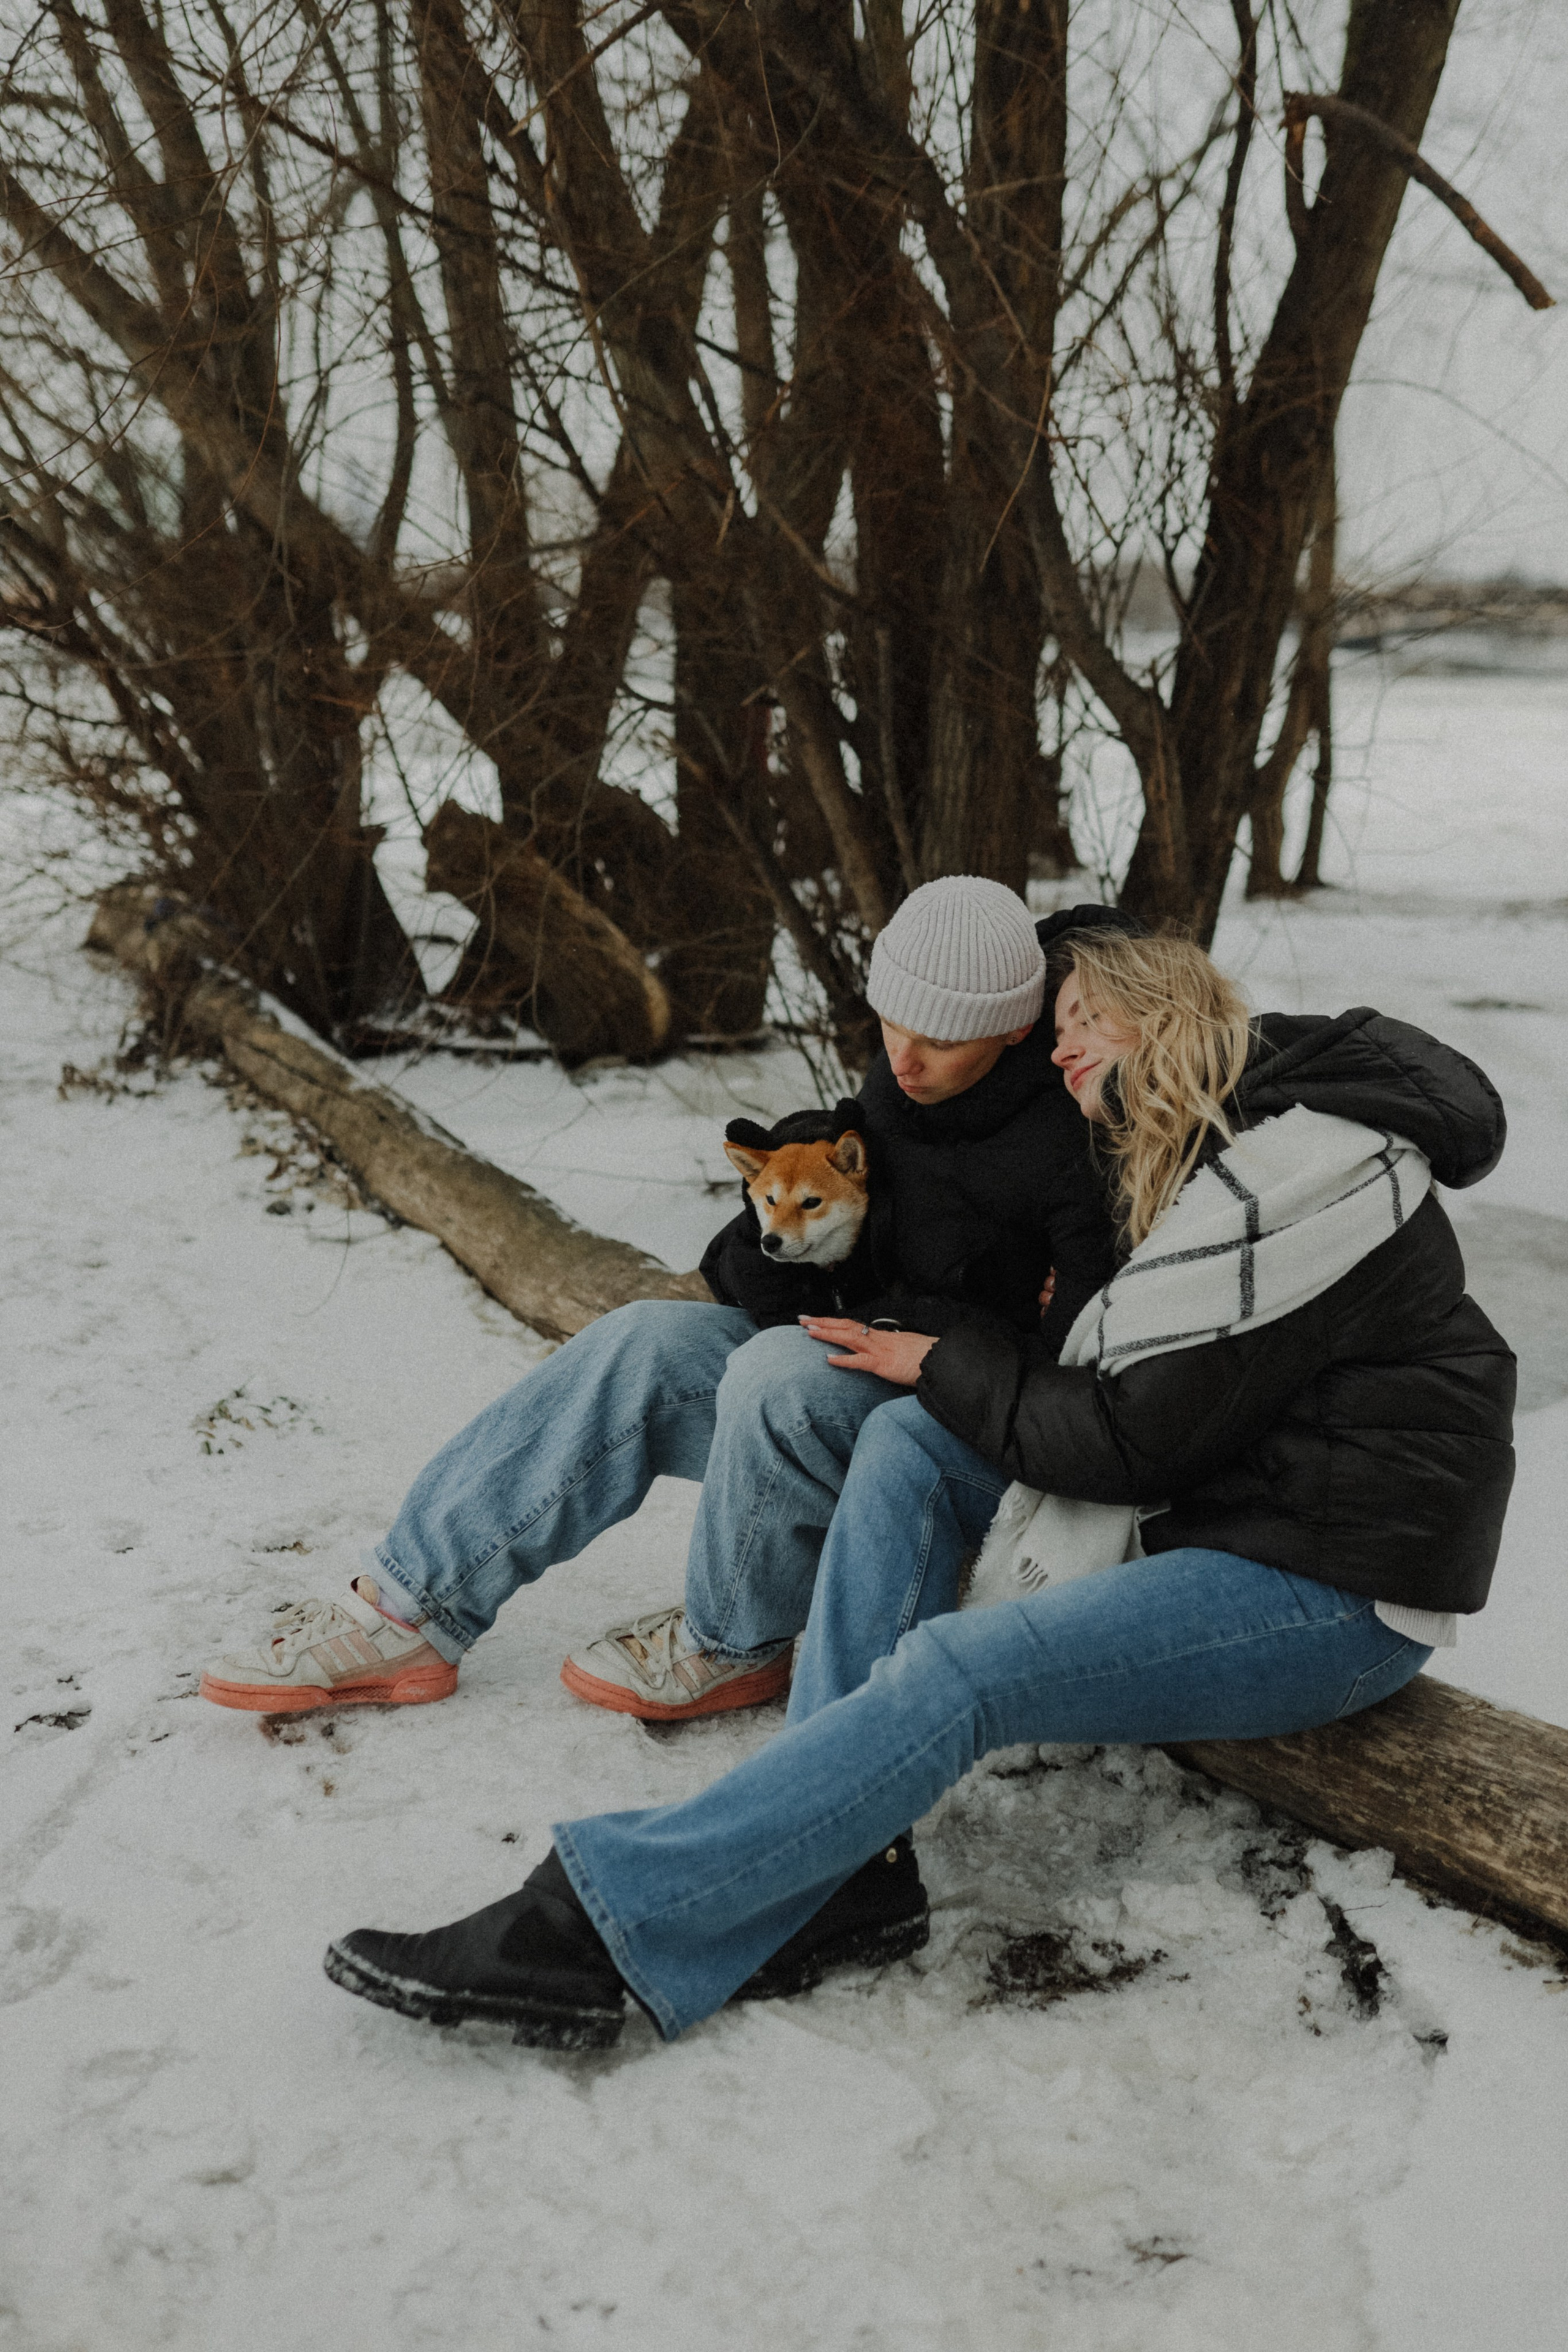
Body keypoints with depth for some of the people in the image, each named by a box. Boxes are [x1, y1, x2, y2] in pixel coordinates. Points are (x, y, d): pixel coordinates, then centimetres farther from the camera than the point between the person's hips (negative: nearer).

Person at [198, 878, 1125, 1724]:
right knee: (643, 1346, -13)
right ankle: (409, 1611, -9)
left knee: (779, 1374, -35)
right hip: (854, 1375, 8)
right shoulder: (900, 1089, 3)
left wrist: (911, 1331, -22)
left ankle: (734, 1646, -8)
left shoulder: (1066, 1147, -22)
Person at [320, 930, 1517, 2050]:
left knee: (957, 1670, -27)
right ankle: (846, 1864, -15)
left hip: (1334, 1587, -9)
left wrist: (948, 1362, -6)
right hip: (1218, 1504, 9)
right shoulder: (1207, 1158, 15)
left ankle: (602, 1922, -26)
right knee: (909, 1443, -6)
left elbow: (1130, 1437, -19)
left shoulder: (1284, 1173, -17)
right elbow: (1146, 1388, 16)